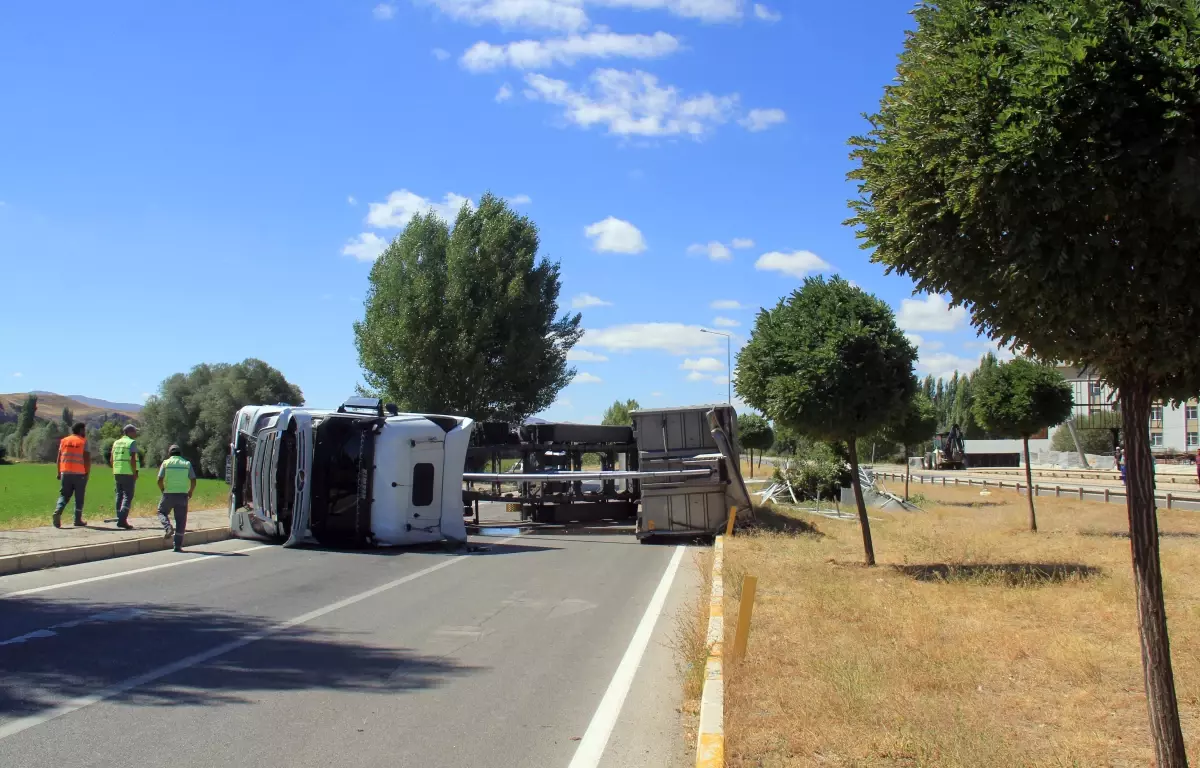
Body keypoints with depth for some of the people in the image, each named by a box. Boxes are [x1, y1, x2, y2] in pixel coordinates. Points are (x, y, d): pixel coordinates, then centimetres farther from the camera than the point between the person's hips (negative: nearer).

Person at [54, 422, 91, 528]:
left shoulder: (64, 440, 10)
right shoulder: (83, 441, -3)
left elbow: (59, 458, 9)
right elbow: (87, 459, -9)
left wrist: (59, 473, 14)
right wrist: (88, 473, -3)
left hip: (65, 473, 4)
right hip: (80, 473, -4)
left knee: (64, 495, 8)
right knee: (79, 497, 5)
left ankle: (57, 512, -17)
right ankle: (78, 520, 9)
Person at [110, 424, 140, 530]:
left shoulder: (116, 442, 14)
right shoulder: (132, 443, -8)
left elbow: (111, 459, 16)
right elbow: (133, 459, -16)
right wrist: (135, 473, -10)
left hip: (117, 473, 7)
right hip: (128, 473, -7)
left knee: (119, 496, 13)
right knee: (128, 496, -6)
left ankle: (120, 519, 15)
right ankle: (122, 520, -15)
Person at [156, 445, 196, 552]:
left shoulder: (166, 463, 2)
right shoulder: (187, 464, 6)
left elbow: (160, 480, -4)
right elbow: (193, 481, 0)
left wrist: (163, 490, 13)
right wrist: (190, 493, 15)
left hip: (168, 494, -1)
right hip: (182, 495, 1)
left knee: (161, 512, 22)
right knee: (180, 520, 6)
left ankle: (168, 528, -6)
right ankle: (178, 545, 5)